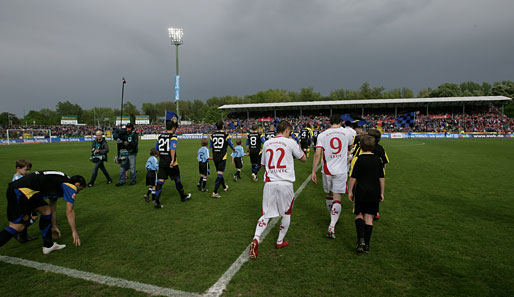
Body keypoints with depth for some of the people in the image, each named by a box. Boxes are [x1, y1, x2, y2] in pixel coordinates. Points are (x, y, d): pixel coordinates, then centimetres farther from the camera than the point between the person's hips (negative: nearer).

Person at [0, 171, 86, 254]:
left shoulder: (58, 181, 24)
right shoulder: (71, 186, -2)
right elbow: (69, 212, -1)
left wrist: (54, 227, 40)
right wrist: (74, 231, 8)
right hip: (21, 192, -10)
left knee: (46, 211, 15)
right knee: (17, 227, -7)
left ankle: (48, 245, 21)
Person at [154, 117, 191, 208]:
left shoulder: (160, 136, 10)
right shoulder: (173, 137, -10)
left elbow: (156, 149, 17)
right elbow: (172, 149, -26)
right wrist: (173, 160, -32)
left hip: (161, 162, 5)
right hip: (171, 163, -5)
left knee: (160, 180, 2)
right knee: (177, 179, 11)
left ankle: (157, 201, -3)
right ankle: (183, 196, 29)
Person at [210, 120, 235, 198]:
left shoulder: (212, 135, 2)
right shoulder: (226, 135, -9)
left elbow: (211, 147, 9)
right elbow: (231, 145, 2)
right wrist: (234, 150, 25)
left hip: (215, 157, 5)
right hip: (222, 157, -5)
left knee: (219, 173, 19)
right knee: (219, 174, -4)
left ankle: (225, 187, 38)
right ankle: (215, 192, -9)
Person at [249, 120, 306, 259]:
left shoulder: (266, 143, 10)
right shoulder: (290, 142, -2)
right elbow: (303, 158, 10)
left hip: (269, 183, 3)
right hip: (285, 183, -3)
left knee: (266, 214, 9)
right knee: (286, 213, 17)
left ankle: (256, 239, -10)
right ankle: (280, 241, 28)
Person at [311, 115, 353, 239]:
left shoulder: (322, 134, 0)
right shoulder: (347, 132, 3)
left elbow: (317, 154, -7)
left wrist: (313, 172, -2)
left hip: (327, 170, 1)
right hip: (341, 170, -1)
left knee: (329, 195, 20)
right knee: (337, 198, -1)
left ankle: (334, 218, 40)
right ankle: (332, 227, -10)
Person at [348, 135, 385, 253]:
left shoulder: (358, 159, -7)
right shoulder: (377, 159, 3)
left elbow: (353, 177, -8)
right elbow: (382, 178, 5)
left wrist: (350, 191, 0)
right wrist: (381, 193, 13)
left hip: (361, 192, -3)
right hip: (374, 193, 3)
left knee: (359, 215, 10)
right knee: (369, 217, 7)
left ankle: (361, 239, -9)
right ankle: (366, 245, 11)